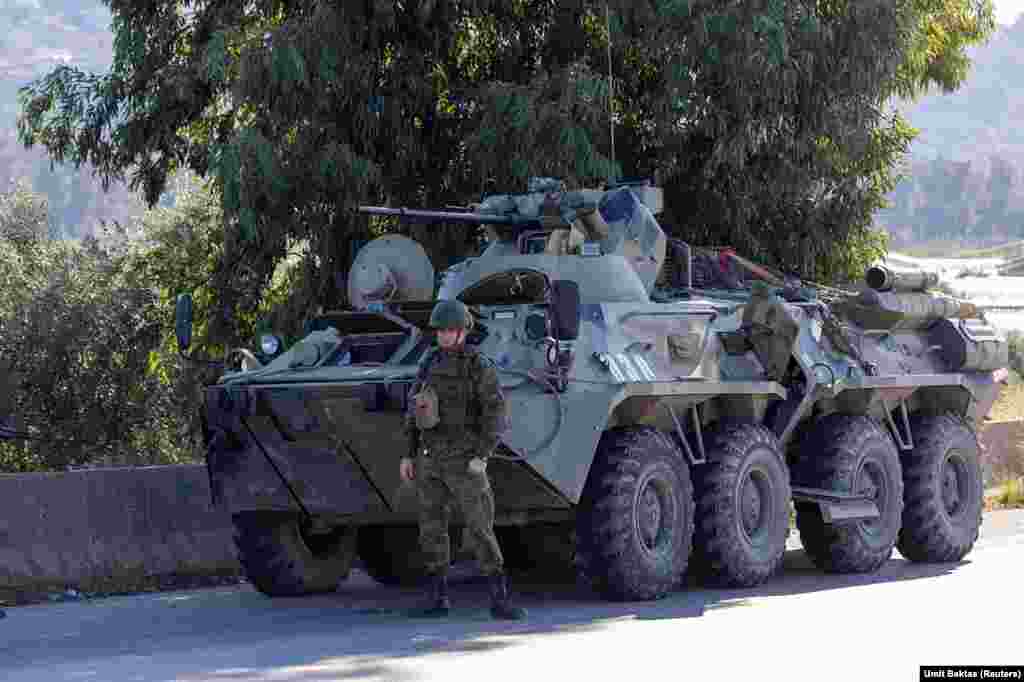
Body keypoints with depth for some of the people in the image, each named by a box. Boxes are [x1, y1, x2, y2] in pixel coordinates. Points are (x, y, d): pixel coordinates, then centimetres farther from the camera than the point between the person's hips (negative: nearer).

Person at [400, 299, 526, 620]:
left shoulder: (480, 368, -9)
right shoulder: (429, 365, 9)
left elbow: (495, 415, -13)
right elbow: (413, 412, 13)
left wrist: (481, 456, -20)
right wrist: (408, 455, 9)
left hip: (464, 461, -5)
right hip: (429, 459, 5)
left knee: (480, 528, -8)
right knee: (431, 528, 5)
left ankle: (499, 600, -4)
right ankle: (437, 599, 12)